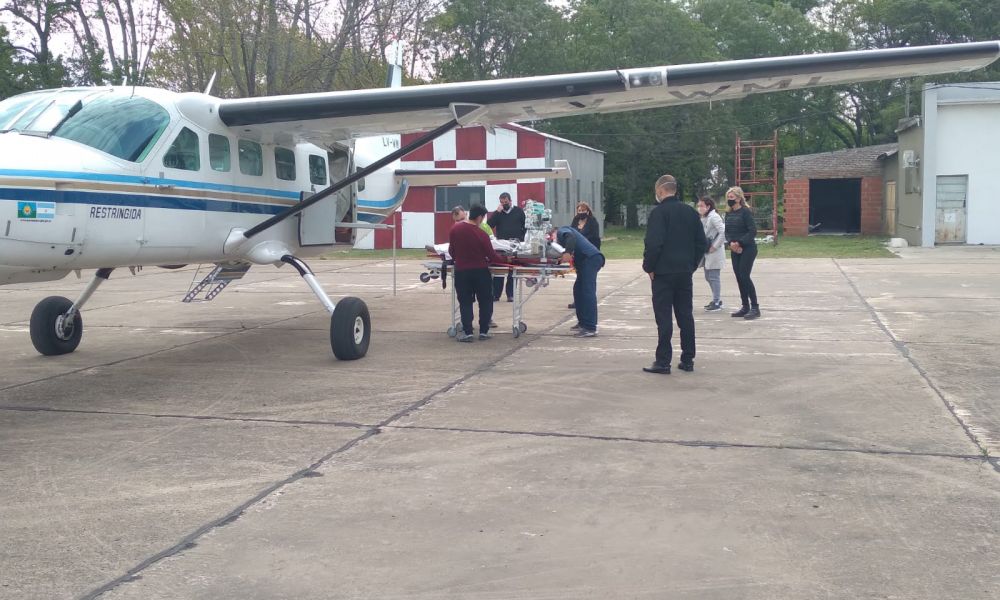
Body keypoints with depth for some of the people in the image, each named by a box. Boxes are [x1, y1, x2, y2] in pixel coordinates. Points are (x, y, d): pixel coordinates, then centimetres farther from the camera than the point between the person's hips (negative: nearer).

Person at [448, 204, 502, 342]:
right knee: (485, 301, 12)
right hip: (480, 271, -2)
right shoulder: (481, 234, -13)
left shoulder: (455, 229, -4)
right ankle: (484, 331, 12)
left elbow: (451, 251, 6)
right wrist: (503, 260, 12)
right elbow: (491, 255, -6)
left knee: (465, 302, 9)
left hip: (461, 271, 2)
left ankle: (467, 332, 2)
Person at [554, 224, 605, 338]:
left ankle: (590, 328, -19)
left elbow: (570, 236, -19)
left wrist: (568, 252, -25)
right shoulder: (564, 233, 32)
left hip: (590, 258, -10)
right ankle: (583, 322, 24)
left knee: (588, 292, -14)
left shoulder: (561, 231, 5)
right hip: (588, 260, 10)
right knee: (578, 290, 17)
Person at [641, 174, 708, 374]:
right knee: (685, 316, 10)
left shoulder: (659, 212, -11)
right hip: (685, 272, 6)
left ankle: (663, 362, -1)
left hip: (663, 273, -6)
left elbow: (653, 244, -19)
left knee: (664, 318, -3)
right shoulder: (690, 212, 9)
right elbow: (702, 243, 11)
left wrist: (648, 267, -7)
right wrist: (692, 265, 16)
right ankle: (687, 360, 14)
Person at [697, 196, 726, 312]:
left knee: (714, 277, -5)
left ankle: (717, 303, 2)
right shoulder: (704, 218, 14)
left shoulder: (714, 217, -14)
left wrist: (715, 246, -19)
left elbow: (723, 232, -22)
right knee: (708, 277, 14)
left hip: (714, 253, -9)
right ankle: (716, 300, 25)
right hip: (707, 253, 10)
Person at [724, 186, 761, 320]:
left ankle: (755, 307, -5)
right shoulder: (729, 214, 9)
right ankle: (745, 307, 16)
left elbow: (753, 231, -16)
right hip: (735, 250, 7)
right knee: (739, 278, 7)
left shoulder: (745, 212, -11)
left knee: (744, 277, -12)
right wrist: (731, 243, -11)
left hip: (748, 249, -7)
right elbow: (727, 231, 9)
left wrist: (739, 242, -19)